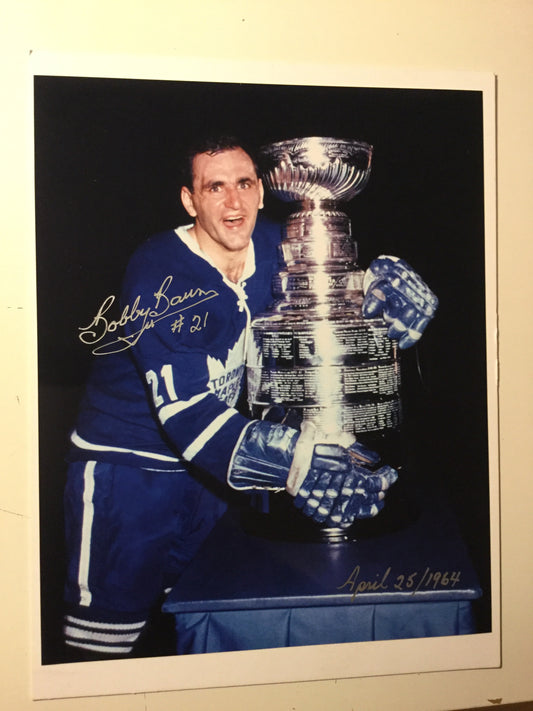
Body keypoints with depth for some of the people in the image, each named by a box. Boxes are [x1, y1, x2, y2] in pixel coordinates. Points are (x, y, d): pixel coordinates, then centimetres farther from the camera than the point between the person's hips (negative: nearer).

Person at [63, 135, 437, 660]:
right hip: (126, 467, -6)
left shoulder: (270, 244, -5)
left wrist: (372, 284, -12)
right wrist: (297, 460, -48)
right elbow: (187, 411, -33)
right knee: (106, 637, -5)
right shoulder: (160, 274, -25)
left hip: (206, 461, 6)